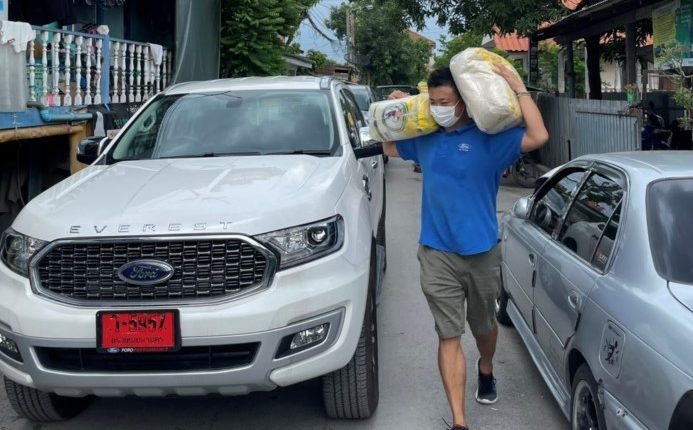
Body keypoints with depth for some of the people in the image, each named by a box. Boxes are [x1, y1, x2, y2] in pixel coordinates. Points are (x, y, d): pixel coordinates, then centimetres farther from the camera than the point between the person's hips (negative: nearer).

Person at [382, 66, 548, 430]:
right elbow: (389, 148, 22)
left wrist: (518, 88, -21)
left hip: (481, 251, -1)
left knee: (483, 324, 20)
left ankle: (486, 370, 53)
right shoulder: (424, 138, 3)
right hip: (437, 253, 2)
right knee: (449, 336, -1)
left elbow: (538, 137, -23)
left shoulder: (489, 138, -9)